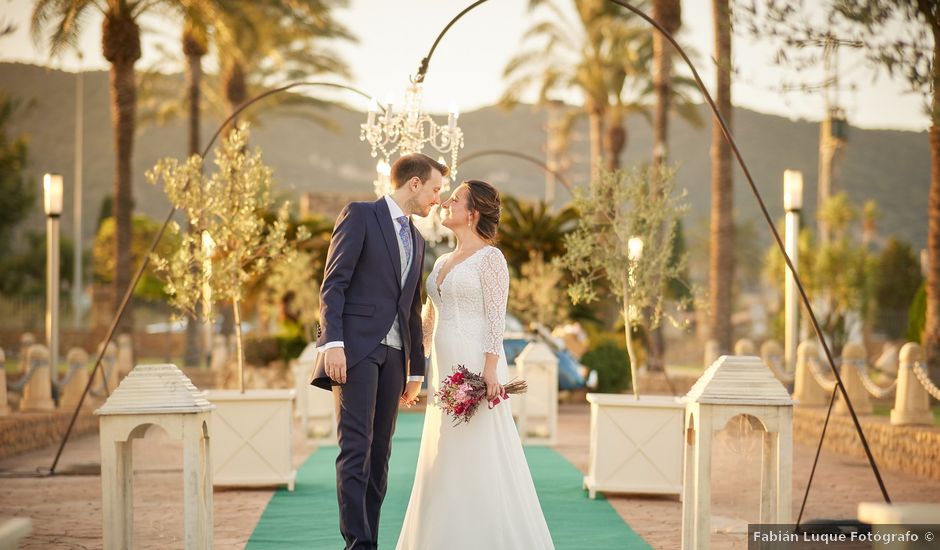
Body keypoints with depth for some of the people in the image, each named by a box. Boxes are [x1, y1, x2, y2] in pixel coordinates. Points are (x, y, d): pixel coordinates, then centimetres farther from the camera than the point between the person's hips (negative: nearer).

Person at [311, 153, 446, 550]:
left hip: (392, 354, 7)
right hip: (355, 347, -7)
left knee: (379, 453, 5)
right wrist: (333, 342, -19)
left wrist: (416, 369, 22)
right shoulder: (359, 215, 1)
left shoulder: (416, 240, 23)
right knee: (356, 449, -13)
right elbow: (333, 283, -8)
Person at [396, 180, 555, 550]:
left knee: (481, 459, -8)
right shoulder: (442, 262, 18)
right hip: (444, 371, 8)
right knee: (445, 462, 7)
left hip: (476, 367, -8)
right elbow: (428, 321, 22)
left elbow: (496, 318, -12)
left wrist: (490, 370, -20)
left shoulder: (489, 257, -4)